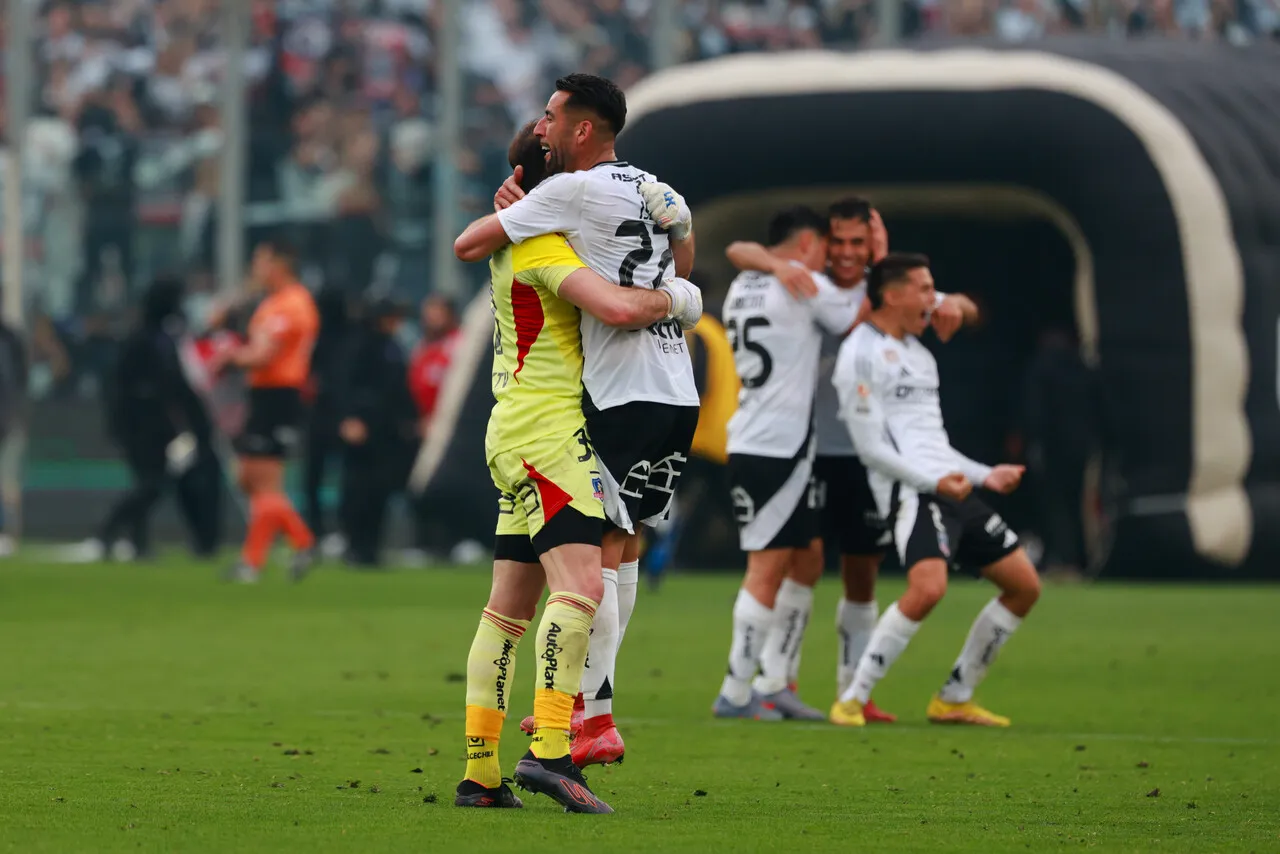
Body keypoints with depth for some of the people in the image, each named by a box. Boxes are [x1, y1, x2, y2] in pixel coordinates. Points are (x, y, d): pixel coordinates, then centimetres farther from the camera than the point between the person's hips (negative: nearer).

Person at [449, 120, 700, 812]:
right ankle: (549, 750, -33)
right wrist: (674, 299, -4)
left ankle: (479, 772, 8)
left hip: (515, 435, 10)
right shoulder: (544, 246, -12)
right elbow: (617, 307, -25)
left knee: (510, 607, 8)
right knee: (580, 585, -21)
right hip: (547, 429, -10)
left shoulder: (515, 240, 16)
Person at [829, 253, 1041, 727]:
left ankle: (954, 699, 15)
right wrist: (935, 481, -20)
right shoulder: (861, 353, -6)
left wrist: (984, 475, 24)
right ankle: (852, 700, -19)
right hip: (910, 492, -9)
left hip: (951, 489, 9)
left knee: (1025, 585, 8)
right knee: (928, 587, -30)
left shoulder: (918, 353, 22)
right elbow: (870, 446, -12)